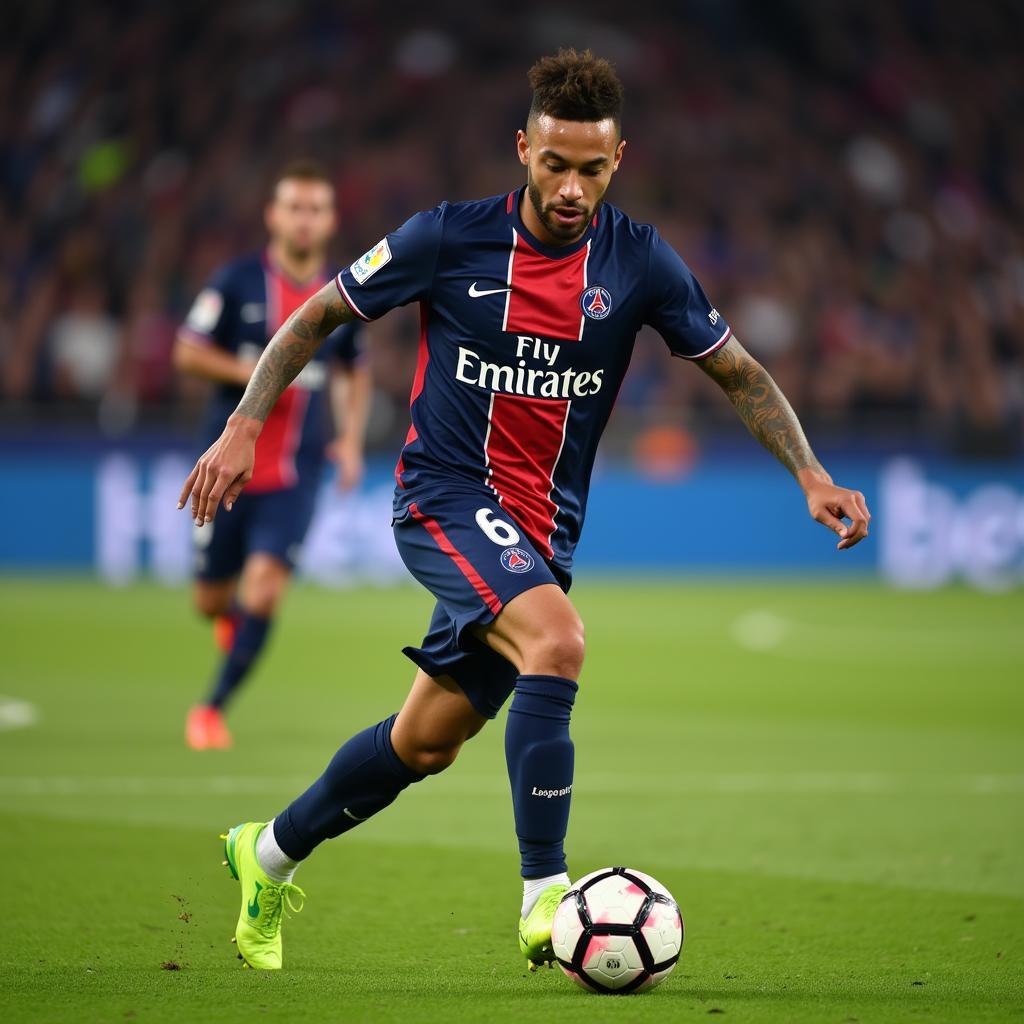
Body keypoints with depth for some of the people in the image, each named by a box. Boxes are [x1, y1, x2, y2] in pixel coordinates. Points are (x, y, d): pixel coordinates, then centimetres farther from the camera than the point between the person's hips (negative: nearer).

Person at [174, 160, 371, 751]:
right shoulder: (238, 282, -4)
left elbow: (356, 372, 20)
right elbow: (188, 352, -2)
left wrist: (352, 440, 5)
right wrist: (252, 374, -16)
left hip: (296, 475, 1)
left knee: (264, 592, -17)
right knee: (212, 600, 7)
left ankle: (214, 708, -2)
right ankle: (231, 614, 46)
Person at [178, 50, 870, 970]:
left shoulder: (640, 263, -2)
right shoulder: (450, 238, -8)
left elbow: (737, 372, 8)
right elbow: (318, 317, 3)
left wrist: (811, 473, -4)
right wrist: (246, 425, -6)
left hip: (542, 529, 4)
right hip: (444, 496, -4)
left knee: (428, 740, 10)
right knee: (557, 638, -31)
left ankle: (271, 853, 34)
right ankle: (545, 897, -30)